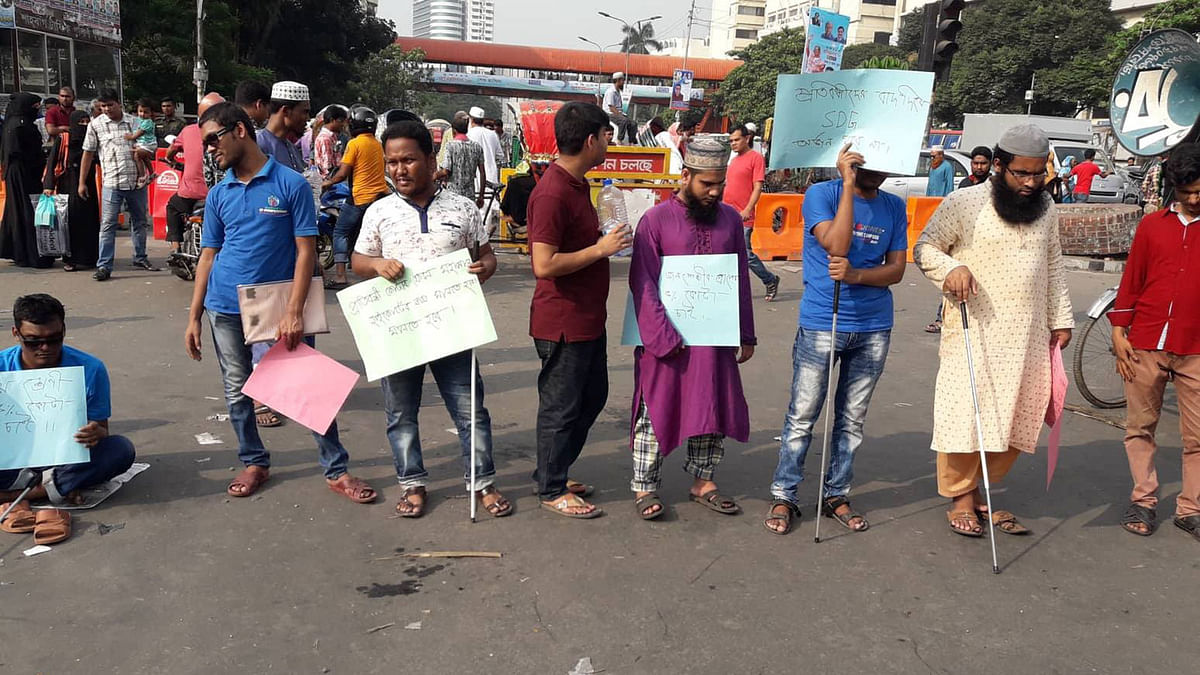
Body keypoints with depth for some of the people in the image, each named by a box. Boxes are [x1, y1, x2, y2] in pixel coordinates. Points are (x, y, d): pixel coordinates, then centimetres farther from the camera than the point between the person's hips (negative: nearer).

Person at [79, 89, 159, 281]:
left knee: (139, 222, 14)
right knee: (107, 224, -5)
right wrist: (82, 182, 5)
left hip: (137, 181, 3)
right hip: (112, 182, -2)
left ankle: (140, 258, 29)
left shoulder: (134, 122, 7)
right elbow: (88, 154, 6)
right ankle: (104, 266, -4)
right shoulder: (96, 125, 3)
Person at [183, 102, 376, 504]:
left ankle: (336, 470, 9)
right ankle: (254, 463, 30)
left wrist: (294, 312, -16)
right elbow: (208, 256, 11)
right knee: (236, 390, 12)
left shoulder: (291, 185, -6)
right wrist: (194, 317, 6)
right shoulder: (218, 194, 7)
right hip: (226, 308, 4)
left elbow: (306, 251, -9)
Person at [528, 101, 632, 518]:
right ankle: (551, 489, 21)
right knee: (561, 407, 4)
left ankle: (553, 472, 35)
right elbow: (544, 265, -27)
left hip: (589, 319, 10)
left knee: (593, 396, 20)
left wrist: (606, 240, 9)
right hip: (563, 323, -10)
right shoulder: (552, 194, -22)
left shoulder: (578, 184, 11)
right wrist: (600, 249, -20)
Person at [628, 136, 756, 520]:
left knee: (716, 409, 11)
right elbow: (643, 285, -10)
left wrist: (747, 336, 11)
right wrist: (664, 338, -15)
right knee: (656, 412, 4)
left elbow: (741, 281, 12)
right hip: (667, 338, -4)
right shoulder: (656, 220, -6)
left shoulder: (730, 219, 7)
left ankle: (703, 481, 28)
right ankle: (645, 488, 17)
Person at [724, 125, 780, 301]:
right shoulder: (734, 159, 18)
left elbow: (758, 187, -12)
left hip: (743, 217, -8)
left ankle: (770, 281, 15)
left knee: (746, 255, -5)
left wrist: (747, 209, -20)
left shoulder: (755, 157, -6)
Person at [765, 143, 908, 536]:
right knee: (802, 417, 0)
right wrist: (848, 185, -18)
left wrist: (855, 275, -17)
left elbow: (896, 269, 3)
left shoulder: (895, 207, 8)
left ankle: (836, 496, 23)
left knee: (852, 420, 11)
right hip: (821, 325, -4)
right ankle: (783, 497, 12)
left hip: (874, 329, 4)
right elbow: (836, 245, -19)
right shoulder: (821, 194, -4)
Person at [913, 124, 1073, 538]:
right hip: (974, 333, -5)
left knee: (1014, 419, 7)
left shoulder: (1045, 208, 11)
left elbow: (1053, 266, 19)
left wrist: (1060, 320, 17)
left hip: (1028, 337, 5)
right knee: (965, 413, -4)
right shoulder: (965, 203, -7)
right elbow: (925, 248, -2)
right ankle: (960, 498, 13)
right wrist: (951, 269, -22)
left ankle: (979, 493, 22)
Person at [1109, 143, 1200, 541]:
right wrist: (1119, 332, 3)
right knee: (1139, 426, 8)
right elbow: (1131, 281, 9)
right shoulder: (1152, 225, 8)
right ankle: (1144, 501, 20)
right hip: (1146, 344, 1)